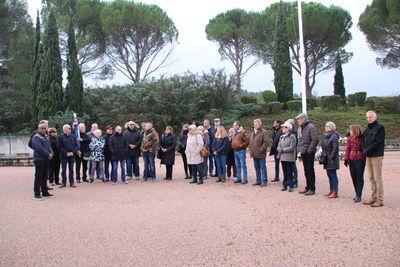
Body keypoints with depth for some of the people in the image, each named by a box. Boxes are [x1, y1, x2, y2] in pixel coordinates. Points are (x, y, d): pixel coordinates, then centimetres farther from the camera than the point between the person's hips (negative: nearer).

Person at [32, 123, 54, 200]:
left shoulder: (46, 137, 16)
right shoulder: (36, 137, -10)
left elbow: (49, 146, 12)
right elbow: (39, 148, -19)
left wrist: (51, 153, -7)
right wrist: (48, 154, -16)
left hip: (46, 159, 8)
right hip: (39, 159, -8)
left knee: (44, 177, 15)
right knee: (38, 177, -5)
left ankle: (44, 192, 23)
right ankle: (36, 194, 0)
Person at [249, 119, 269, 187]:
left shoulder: (264, 132, -9)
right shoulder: (253, 132, 17)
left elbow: (266, 142, -16)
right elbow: (250, 142, 24)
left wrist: (261, 149, -18)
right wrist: (250, 149, 13)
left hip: (261, 154, -8)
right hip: (254, 154, 8)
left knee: (263, 168, 0)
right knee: (257, 168, 14)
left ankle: (264, 181, 6)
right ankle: (258, 180, 23)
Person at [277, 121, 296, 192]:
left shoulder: (292, 137, -8)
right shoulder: (281, 137, 12)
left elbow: (292, 148, -13)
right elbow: (279, 145, 17)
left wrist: (282, 150, -14)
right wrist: (279, 149, -5)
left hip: (289, 158, -5)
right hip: (283, 157, 5)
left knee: (289, 173, 0)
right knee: (284, 173, 11)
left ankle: (291, 186, 9)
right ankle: (285, 185, 17)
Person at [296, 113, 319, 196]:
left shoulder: (311, 127, -12)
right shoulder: (300, 128, 14)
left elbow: (315, 140, -18)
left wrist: (309, 150, -20)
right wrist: (299, 149, 11)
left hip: (309, 152, -8)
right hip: (303, 152, 8)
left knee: (310, 170, -3)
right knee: (306, 170, 14)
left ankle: (312, 189, 4)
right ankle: (308, 187, 23)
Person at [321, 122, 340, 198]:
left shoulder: (334, 136, -13)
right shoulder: (326, 136, 15)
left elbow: (335, 148, -19)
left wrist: (331, 158, -20)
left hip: (332, 160, -9)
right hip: (327, 160, 9)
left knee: (333, 175, -4)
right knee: (329, 175, 14)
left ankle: (335, 192, 1)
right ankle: (331, 190, 24)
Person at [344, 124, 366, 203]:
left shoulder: (362, 138, -9)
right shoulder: (349, 138, 5)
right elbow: (347, 149, 8)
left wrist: (365, 159, -8)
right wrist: (346, 159, 3)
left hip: (360, 160, -5)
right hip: (352, 160, 5)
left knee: (359, 178, -1)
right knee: (354, 178, 10)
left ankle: (358, 196, 2)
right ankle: (357, 194, 22)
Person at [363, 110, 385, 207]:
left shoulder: (380, 127, -5)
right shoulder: (367, 129, 17)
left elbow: (378, 142, -13)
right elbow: (364, 141, 18)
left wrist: (368, 150, -13)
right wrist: (364, 149, -1)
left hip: (376, 156, -7)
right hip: (368, 156, 7)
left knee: (377, 178, -5)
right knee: (371, 178, 10)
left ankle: (380, 200, 0)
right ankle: (374, 197, 18)